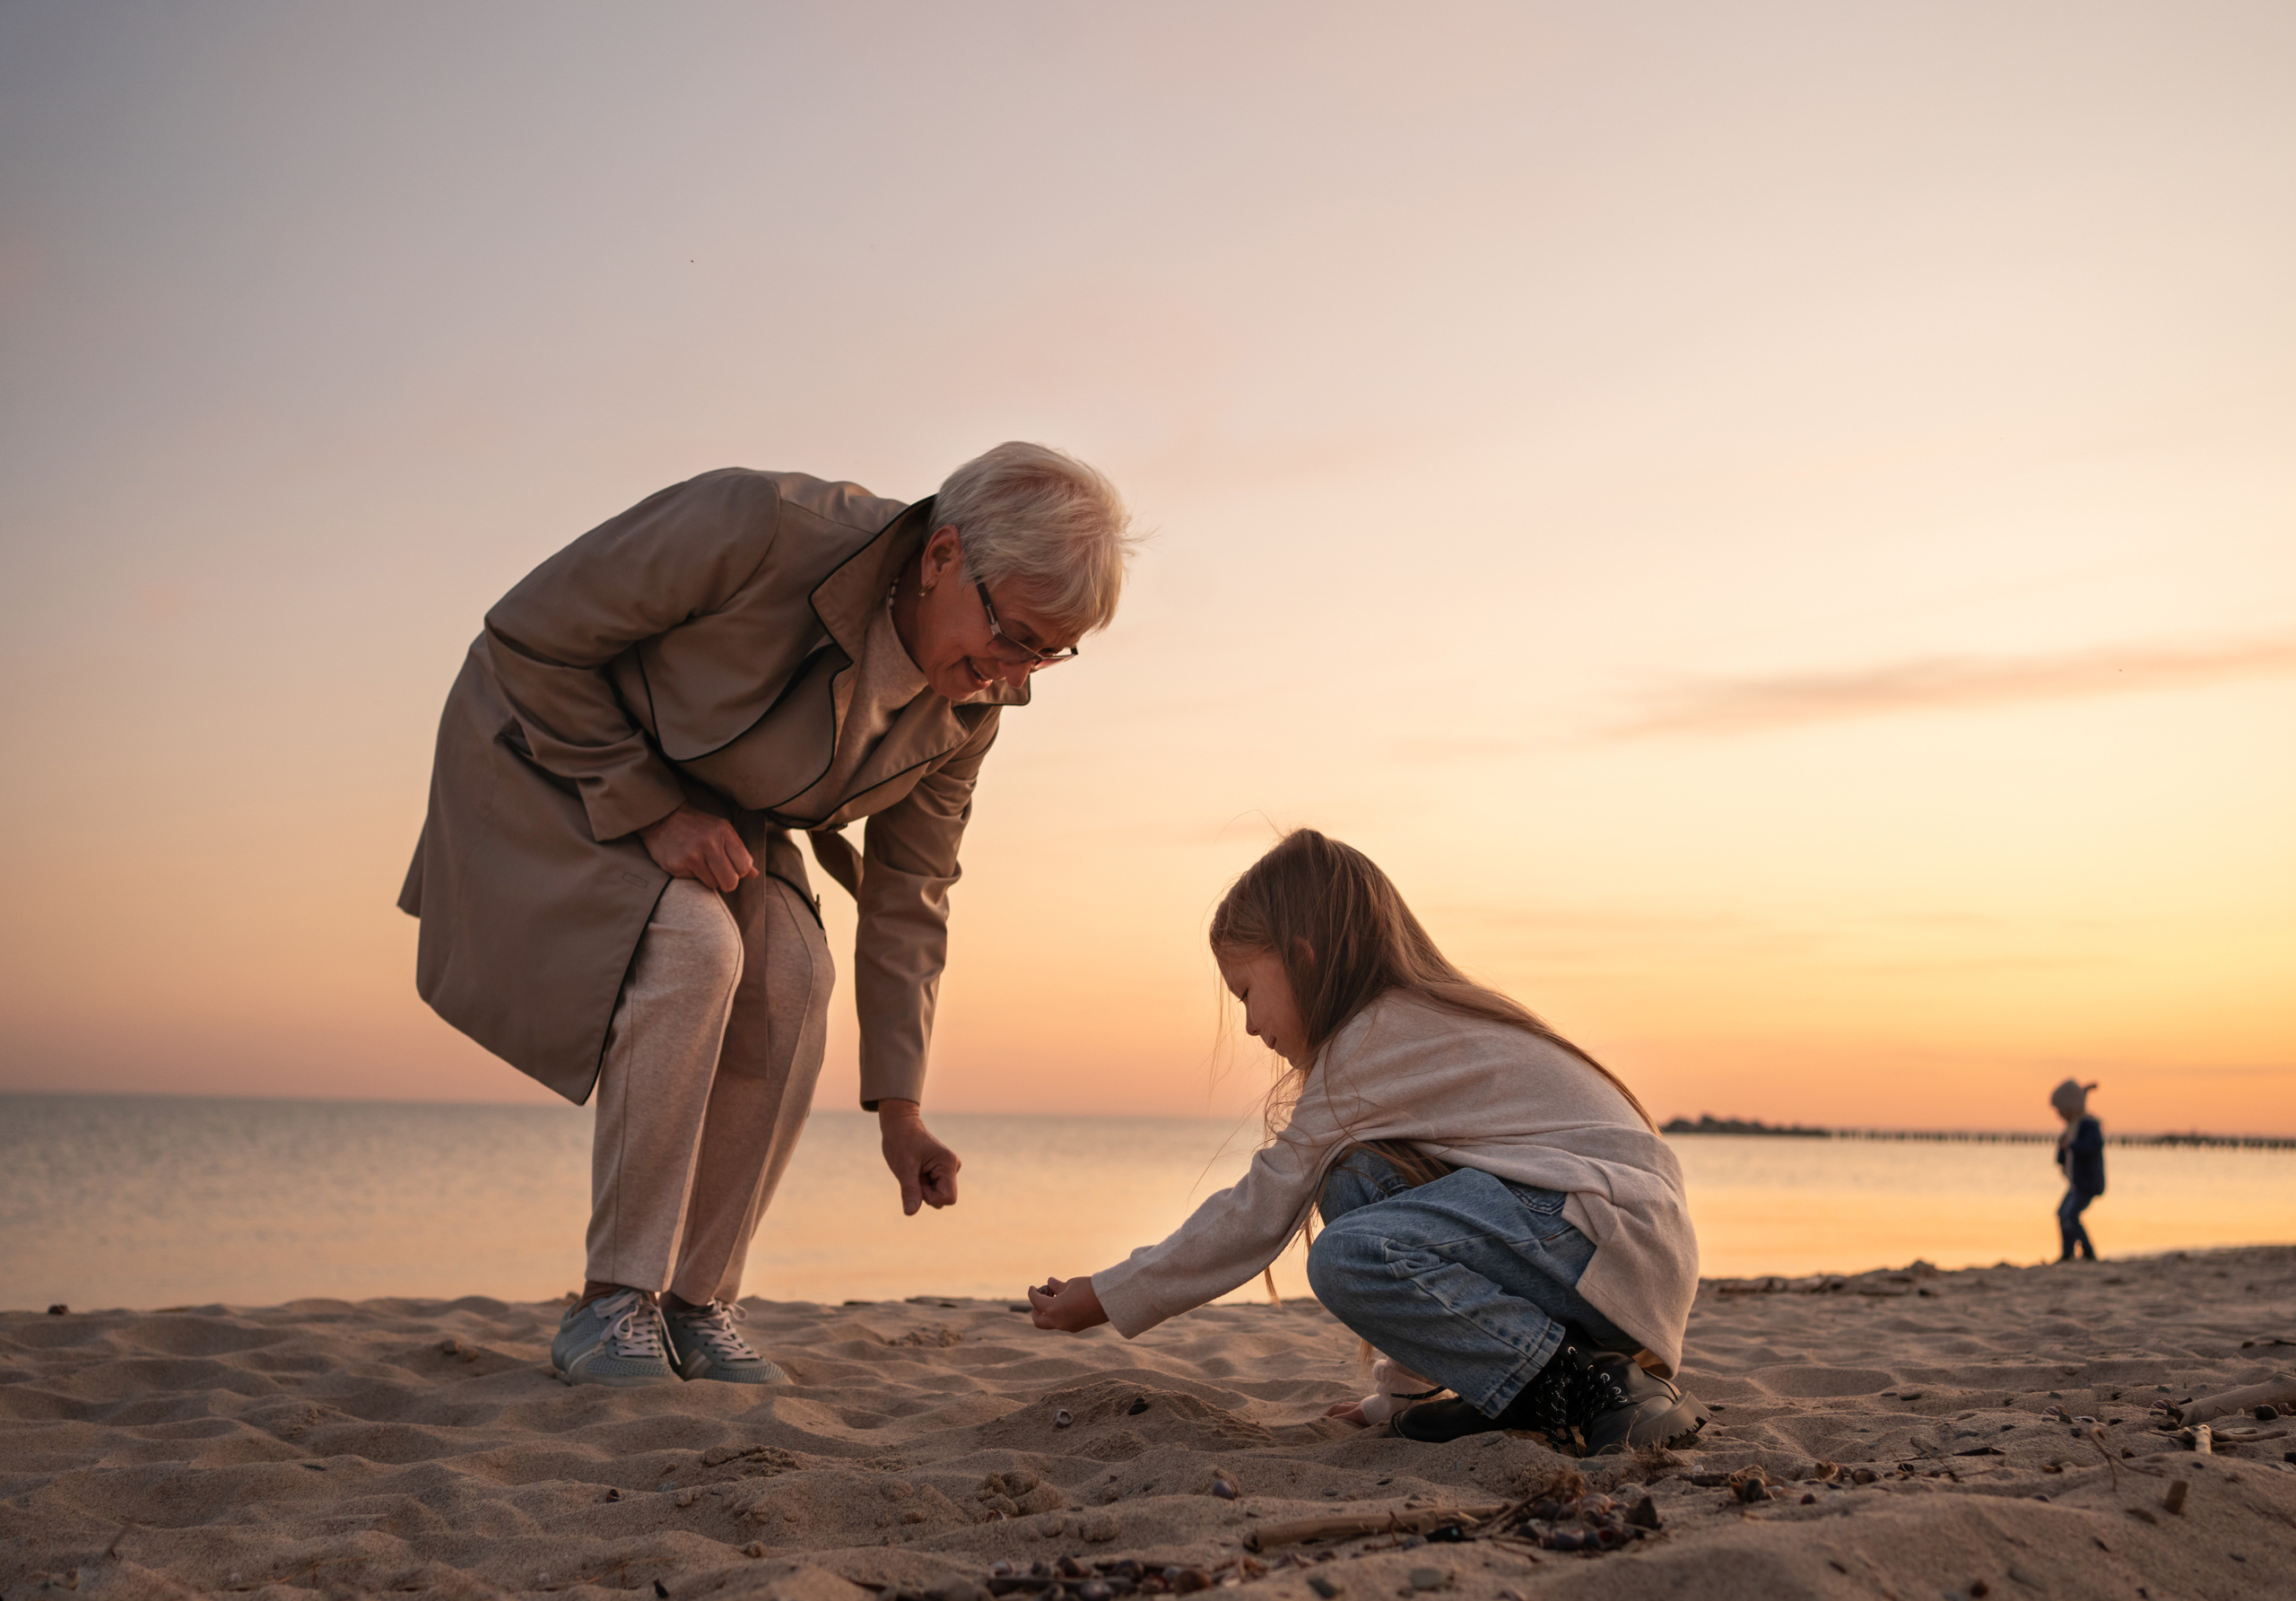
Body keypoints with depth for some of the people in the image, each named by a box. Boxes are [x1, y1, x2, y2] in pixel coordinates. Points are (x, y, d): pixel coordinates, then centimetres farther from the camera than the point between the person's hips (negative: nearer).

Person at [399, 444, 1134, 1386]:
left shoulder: (966, 709, -14)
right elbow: (526, 637, -25)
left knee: (792, 978, -18)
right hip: (549, 750, -6)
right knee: (690, 945, -30)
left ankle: (695, 1302, -4)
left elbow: (906, 902, -3)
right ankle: (612, 1304, -18)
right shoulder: (756, 526, -36)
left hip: (716, 806, 6)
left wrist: (898, 1107, -6)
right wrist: (652, 810, -27)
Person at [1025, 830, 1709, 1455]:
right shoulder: (1428, 1020, 21)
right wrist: (1401, 1389, 30)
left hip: (1620, 1243, -10)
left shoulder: (1375, 1039, -9)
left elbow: (1257, 1215, -6)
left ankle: (1591, 1389, -19)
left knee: (1349, 1256, -23)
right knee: (1353, 1185, 6)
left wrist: (1103, 1298, 3)